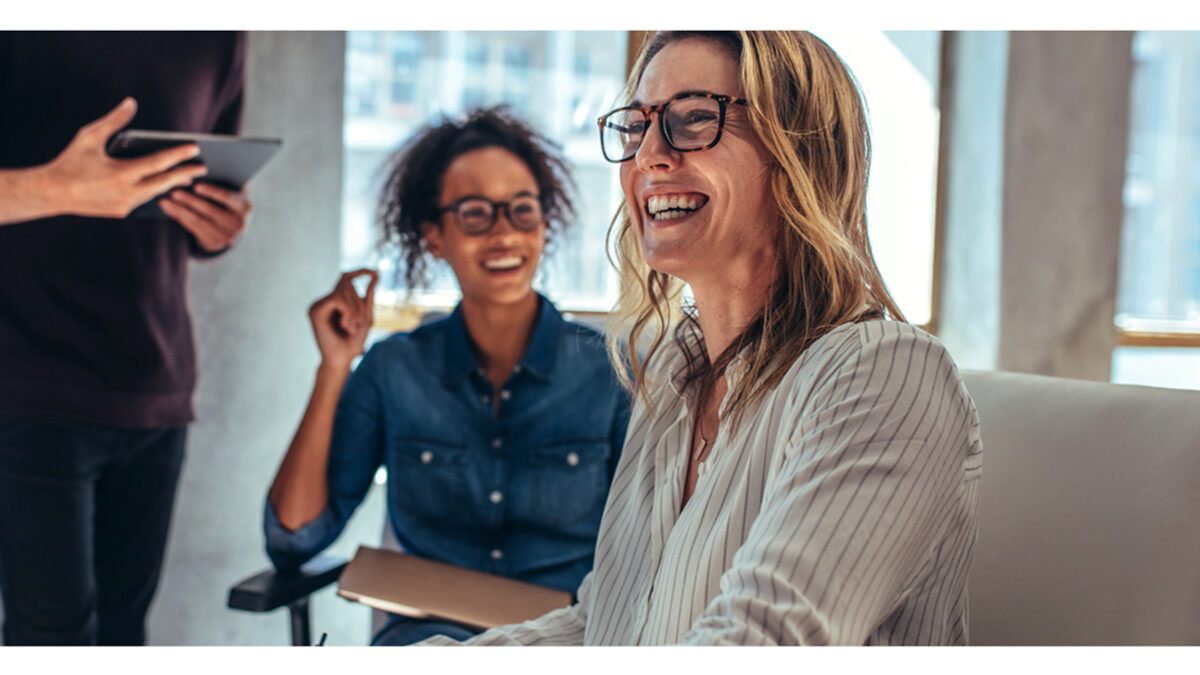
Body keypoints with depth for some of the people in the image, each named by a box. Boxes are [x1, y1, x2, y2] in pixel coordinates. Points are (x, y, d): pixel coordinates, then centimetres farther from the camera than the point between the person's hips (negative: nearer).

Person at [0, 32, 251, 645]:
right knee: (57, 634, -7)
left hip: (157, 388, 6)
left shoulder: (220, 39, 11)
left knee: (122, 628, 7)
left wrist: (218, 226, -2)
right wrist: (58, 188, -32)